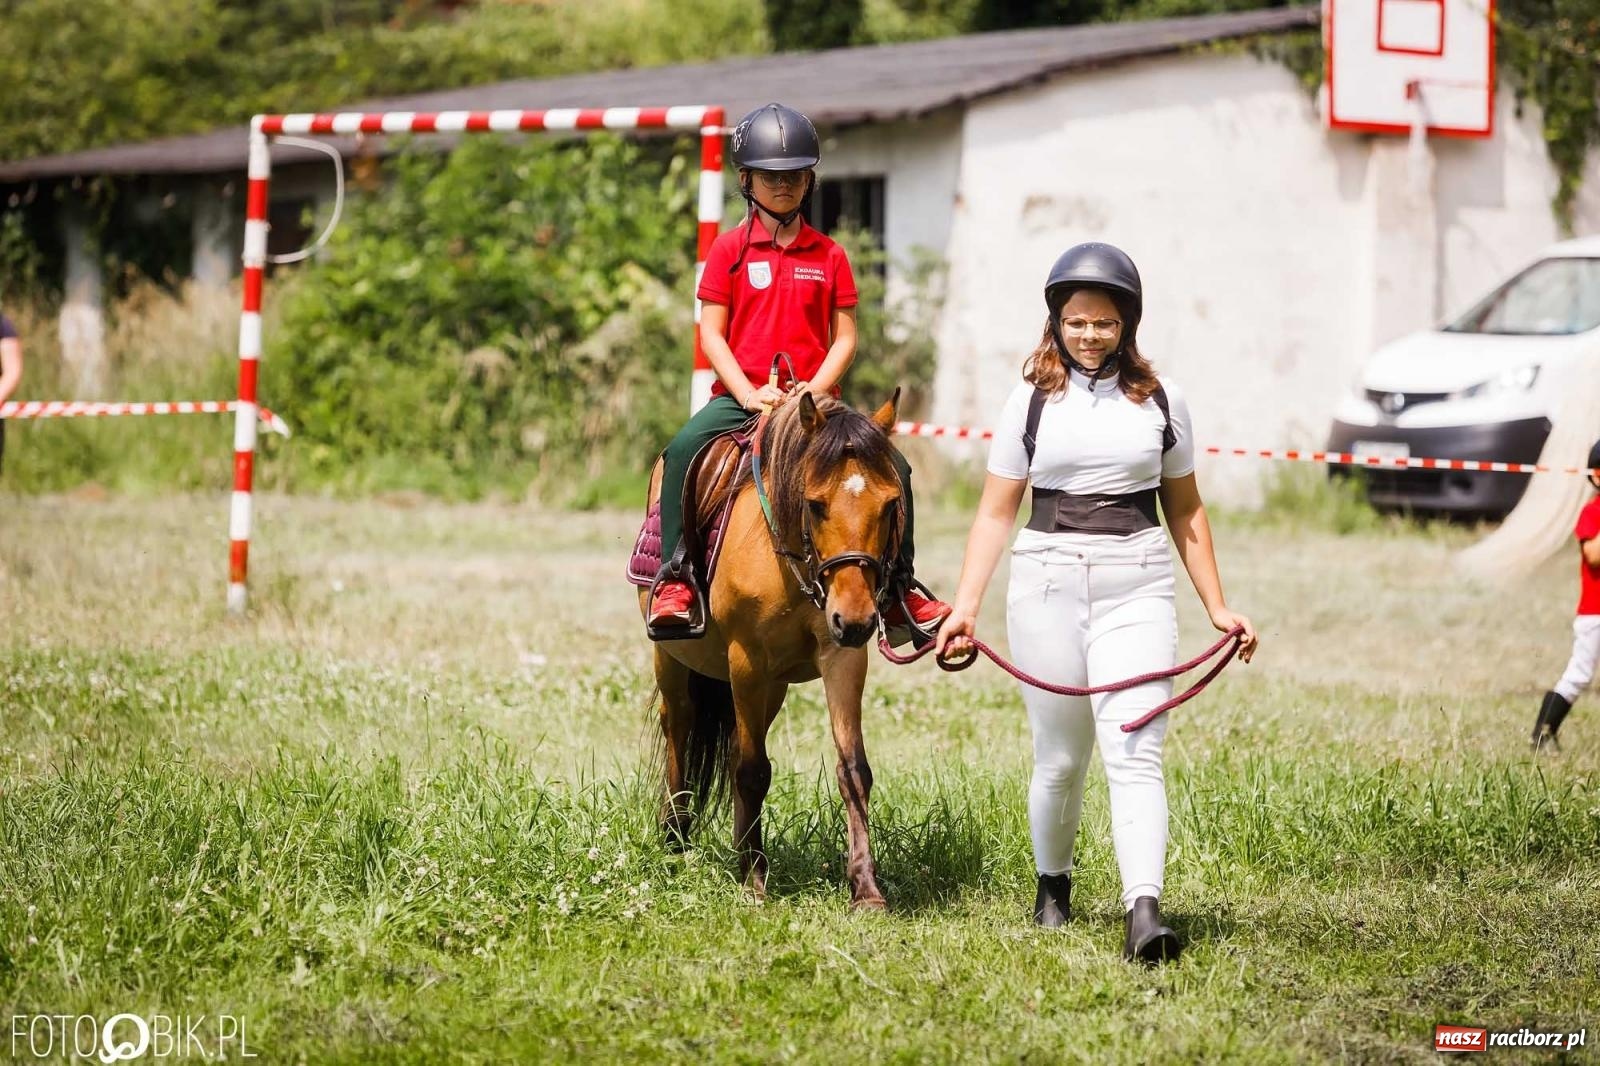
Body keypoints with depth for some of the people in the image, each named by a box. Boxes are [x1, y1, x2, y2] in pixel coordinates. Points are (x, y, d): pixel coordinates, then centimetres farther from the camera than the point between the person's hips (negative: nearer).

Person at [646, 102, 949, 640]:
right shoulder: (730, 249, 3)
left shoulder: (829, 256, 8)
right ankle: (674, 578, -22)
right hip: (740, 396, -2)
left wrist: (815, 390, -12)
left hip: (813, 398, 2)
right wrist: (749, 394, -15)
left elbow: (845, 338, 6)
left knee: (892, 468, -14)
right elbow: (711, 334, -1)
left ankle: (899, 590, -1)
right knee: (683, 450, -30)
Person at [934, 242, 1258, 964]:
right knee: (1059, 756, 8)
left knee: (1135, 750, -14)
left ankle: (1144, 912, -26)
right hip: (1046, 584, 0)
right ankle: (1052, 884, 33)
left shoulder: (1161, 402, 9)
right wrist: (964, 607, -2)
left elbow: (1185, 511, 17)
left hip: (1135, 586, 0)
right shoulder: (1032, 402, 6)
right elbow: (996, 512, 7)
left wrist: (1217, 607, 13)